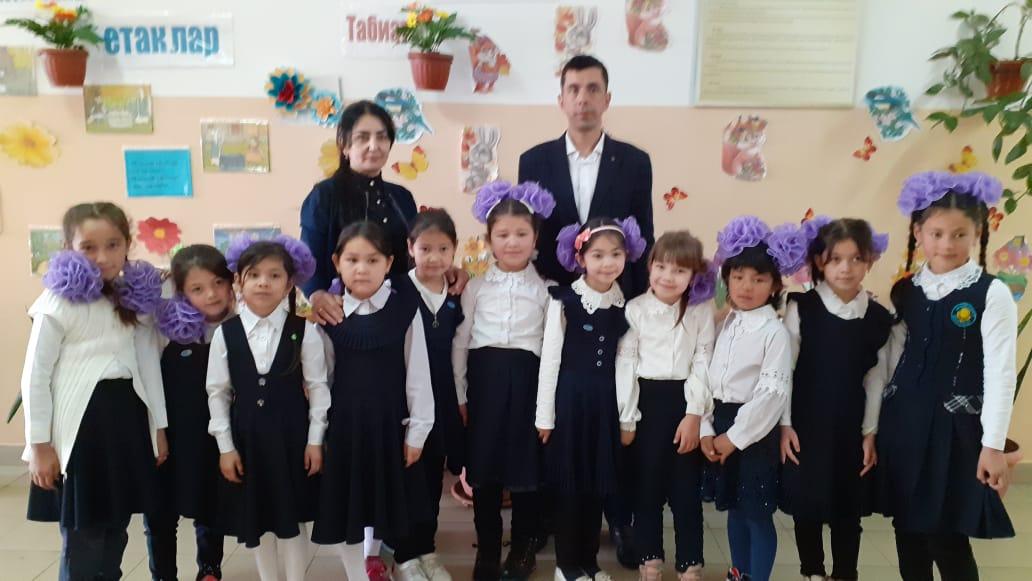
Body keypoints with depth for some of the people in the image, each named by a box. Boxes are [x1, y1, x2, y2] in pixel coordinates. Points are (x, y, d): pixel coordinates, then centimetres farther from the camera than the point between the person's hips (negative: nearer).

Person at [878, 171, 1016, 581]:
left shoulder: (991, 294, -8)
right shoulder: (904, 292, 5)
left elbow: (1000, 372, -10)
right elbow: (894, 361, 9)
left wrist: (993, 444, -11)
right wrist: (875, 426, 9)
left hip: (955, 427, -4)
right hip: (903, 423, 5)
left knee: (948, 538, 0)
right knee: (908, 530, 13)